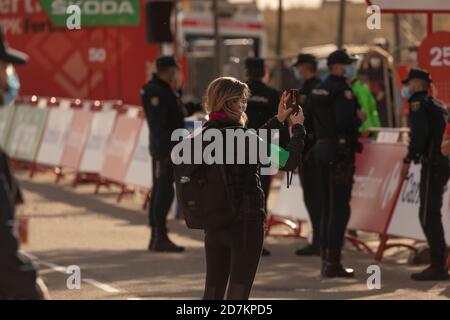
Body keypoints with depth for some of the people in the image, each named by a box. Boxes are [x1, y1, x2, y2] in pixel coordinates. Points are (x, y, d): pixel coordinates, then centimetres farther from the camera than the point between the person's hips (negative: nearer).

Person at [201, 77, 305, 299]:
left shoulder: (206, 135, 5)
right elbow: (289, 161, -15)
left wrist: (277, 121, 23)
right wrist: (297, 128, 0)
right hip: (245, 222, -6)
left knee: (212, 291, 12)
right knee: (238, 292, 0)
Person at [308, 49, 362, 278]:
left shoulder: (318, 90, 13)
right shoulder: (341, 88, -14)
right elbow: (345, 121, -24)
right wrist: (359, 121, -6)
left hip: (321, 147, 9)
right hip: (340, 149, -9)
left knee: (328, 206, 14)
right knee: (340, 208, -6)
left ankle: (326, 259, 16)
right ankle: (333, 262, -8)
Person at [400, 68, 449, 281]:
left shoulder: (418, 104, -7)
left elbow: (419, 134, -20)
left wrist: (407, 160, -17)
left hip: (432, 165, -9)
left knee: (428, 216, -9)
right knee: (431, 215, 14)